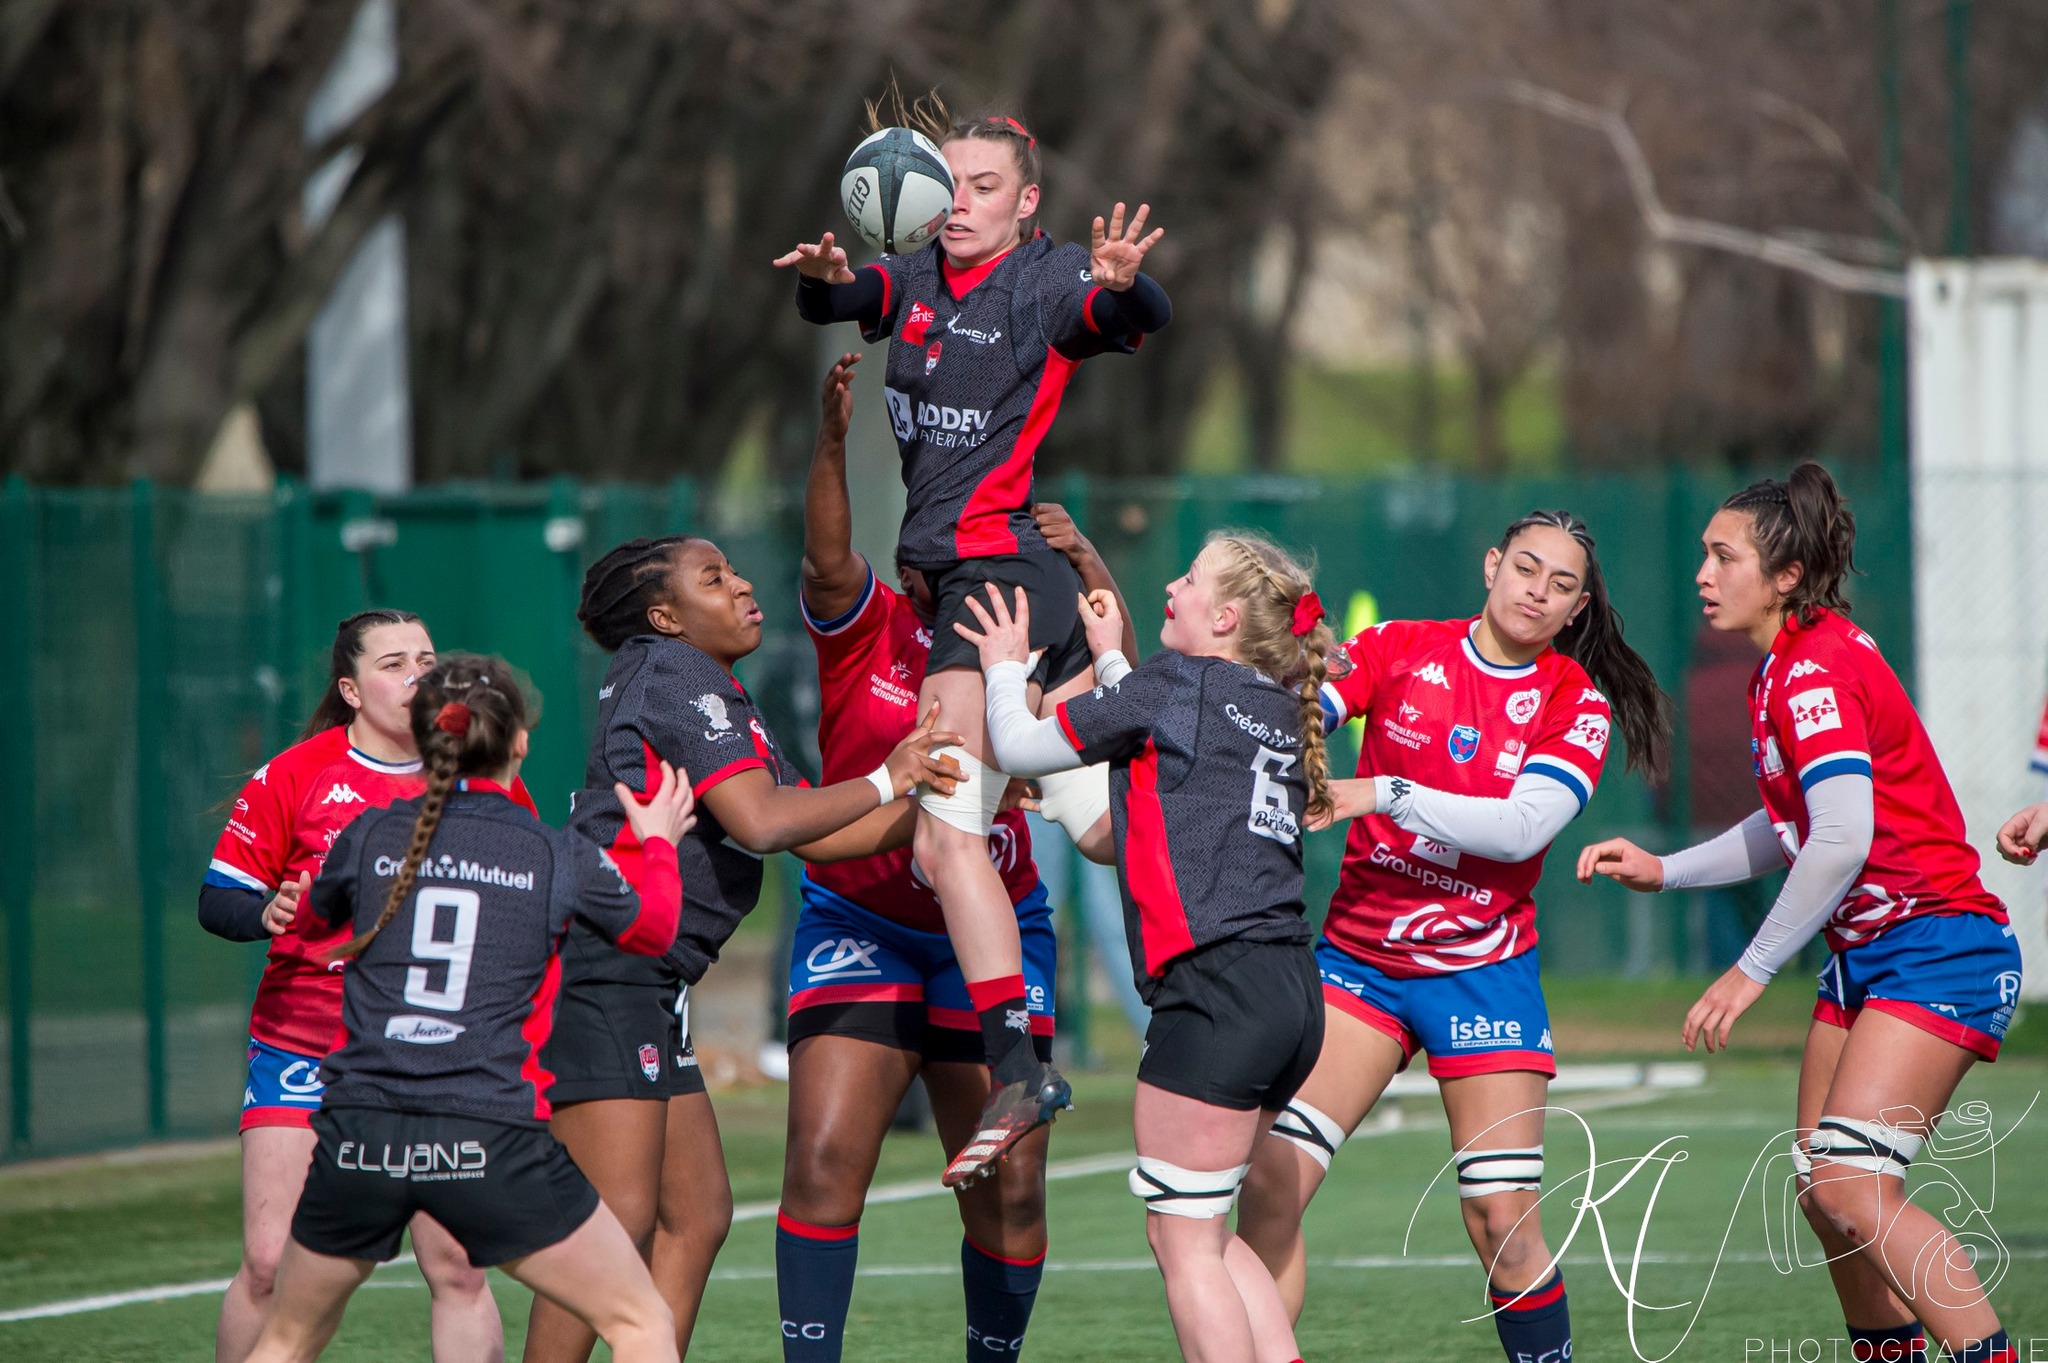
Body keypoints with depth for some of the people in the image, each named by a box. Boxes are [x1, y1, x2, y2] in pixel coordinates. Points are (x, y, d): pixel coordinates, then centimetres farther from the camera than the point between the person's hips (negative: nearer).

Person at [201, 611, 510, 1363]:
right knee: (272, 1262, -8)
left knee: (457, 1264, -8)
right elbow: (217, 899, 0)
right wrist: (268, 913, -20)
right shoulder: (294, 777, -1)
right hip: (302, 1043, -1)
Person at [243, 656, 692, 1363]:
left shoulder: (370, 835, 7)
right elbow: (656, 930, 24)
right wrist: (658, 841, 43)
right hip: (491, 1140, -3)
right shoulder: (560, 856, 3)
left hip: (357, 1137, 3)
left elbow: (314, 915, 30)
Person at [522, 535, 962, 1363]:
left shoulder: (716, 695, 22)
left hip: (648, 990, 11)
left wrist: (936, 803, 12)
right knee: (616, 1223, -13)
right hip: (599, 976, -11)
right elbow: (761, 822, -20)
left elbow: (816, 835, 21)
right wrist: (884, 782, -10)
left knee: (695, 1217, 8)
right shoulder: (674, 676, -9)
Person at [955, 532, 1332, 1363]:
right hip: (1289, 990, 9)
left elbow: (1021, 747, 3)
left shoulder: (1174, 684, -4)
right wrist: (1110, 658, 40)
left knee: (1183, 1239, -4)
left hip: (1217, 987, -8)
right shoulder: (1277, 709, 17)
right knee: (1206, 1232, 17)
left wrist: (1005, 666, 21)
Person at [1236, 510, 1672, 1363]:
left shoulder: (1576, 701, -1)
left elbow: (1523, 827, -16)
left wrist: (1385, 795, -23)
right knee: (1270, 1179, -10)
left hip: (1481, 966, -1)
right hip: (1356, 952, 1)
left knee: (1503, 1219, -8)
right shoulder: (1398, 652, 2)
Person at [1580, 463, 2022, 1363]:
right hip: (1866, 954, 10)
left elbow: (1842, 841, -26)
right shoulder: (1782, 672, 14)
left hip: (1935, 943, -10)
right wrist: (1662, 871, 18)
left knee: (1851, 1184, -20)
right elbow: (1788, 832, 25)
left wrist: (1752, 971, -21)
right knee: (1820, 1190, 9)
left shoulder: (1815, 671, -17)